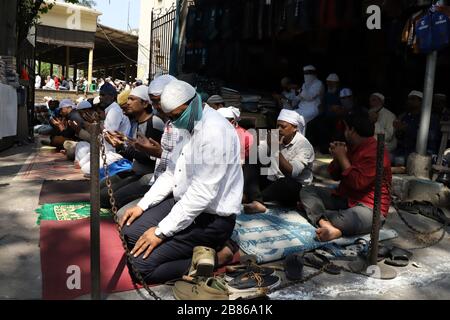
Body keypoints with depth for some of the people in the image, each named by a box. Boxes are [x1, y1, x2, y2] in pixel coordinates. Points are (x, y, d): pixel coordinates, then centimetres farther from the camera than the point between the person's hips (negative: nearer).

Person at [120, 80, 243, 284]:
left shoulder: (215, 131, -23)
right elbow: (171, 173, 15)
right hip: (183, 203, 10)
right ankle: (200, 250, 6)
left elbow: (202, 192, -27)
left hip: (211, 218, -10)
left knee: (141, 264, -16)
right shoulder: (189, 126, 8)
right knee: (129, 232, 5)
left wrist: (161, 231, -21)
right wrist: (142, 206, 6)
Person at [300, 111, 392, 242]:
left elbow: (358, 183, -24)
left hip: (369, 207, -10)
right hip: (343, 197, 10)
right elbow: (335, 176, 18)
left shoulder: (376, 152, -15)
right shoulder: (352, 147, 13)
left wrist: (342, 157, -14)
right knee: (307, 190, -6)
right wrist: (336, 158, -3)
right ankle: (326, 225, -30)